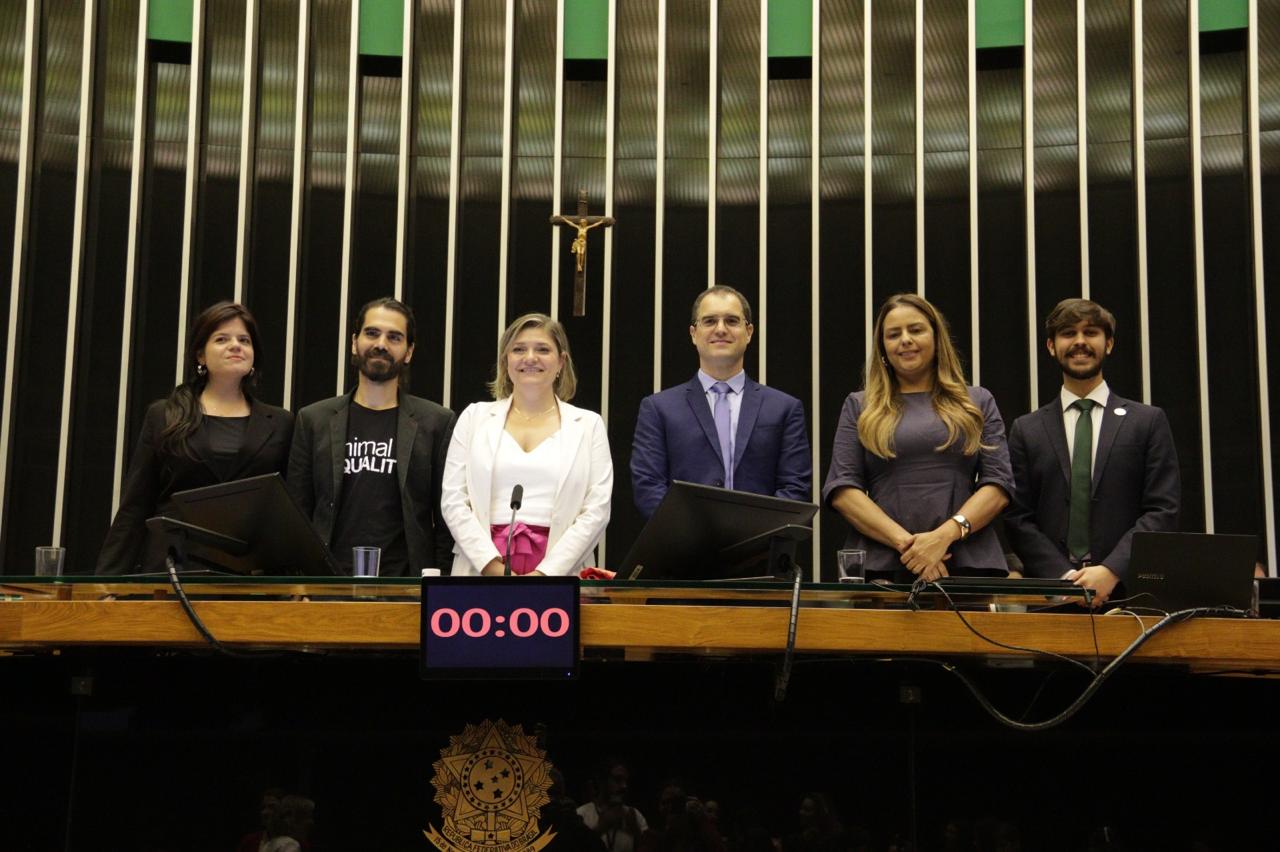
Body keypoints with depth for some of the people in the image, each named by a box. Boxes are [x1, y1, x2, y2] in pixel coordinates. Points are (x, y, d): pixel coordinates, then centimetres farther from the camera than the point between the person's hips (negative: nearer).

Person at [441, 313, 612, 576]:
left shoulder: (589, 425, 9)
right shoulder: (475, 417, 11)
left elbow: (596, 510, 1)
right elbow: (453, 500, 5)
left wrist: (546, 572, -10)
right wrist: (493, 567, -8)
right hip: (482, 569, 1)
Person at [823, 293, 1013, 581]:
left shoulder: (978, 403, 13)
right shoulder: (859, 407, 11)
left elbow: (999, 482, 4)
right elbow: (841, 487, 2)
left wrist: (946, 534, -13)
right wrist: (904, 541, -12)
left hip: (968, 564, 0)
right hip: (879, 565, 0)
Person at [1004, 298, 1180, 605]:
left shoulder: (1148, 421, 8)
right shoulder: (1027, 429, 10)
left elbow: (1163, 509, 1)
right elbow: (1018, 518, 4)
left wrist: (1112, 571, -12)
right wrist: (1064, 577, -10)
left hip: (1126, 588, -1)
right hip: (1050, 592, 1)